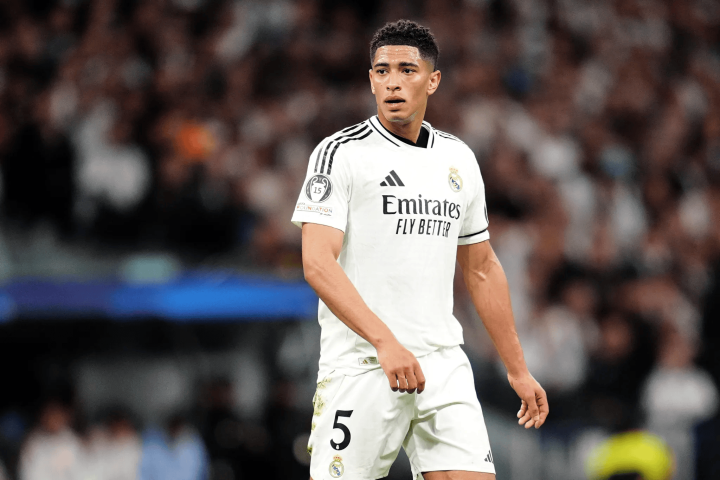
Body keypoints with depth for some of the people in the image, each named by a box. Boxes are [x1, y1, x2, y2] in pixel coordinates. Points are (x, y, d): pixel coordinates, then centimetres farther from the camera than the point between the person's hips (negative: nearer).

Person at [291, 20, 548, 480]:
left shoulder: (458, 159, 14)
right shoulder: (340, 153, -4)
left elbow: (482, 269, 22)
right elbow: (317, 264, -15)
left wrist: (518, 371, 20)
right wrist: (385, 341, -26)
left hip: (443, 366, 5)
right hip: (361, 367, -4)